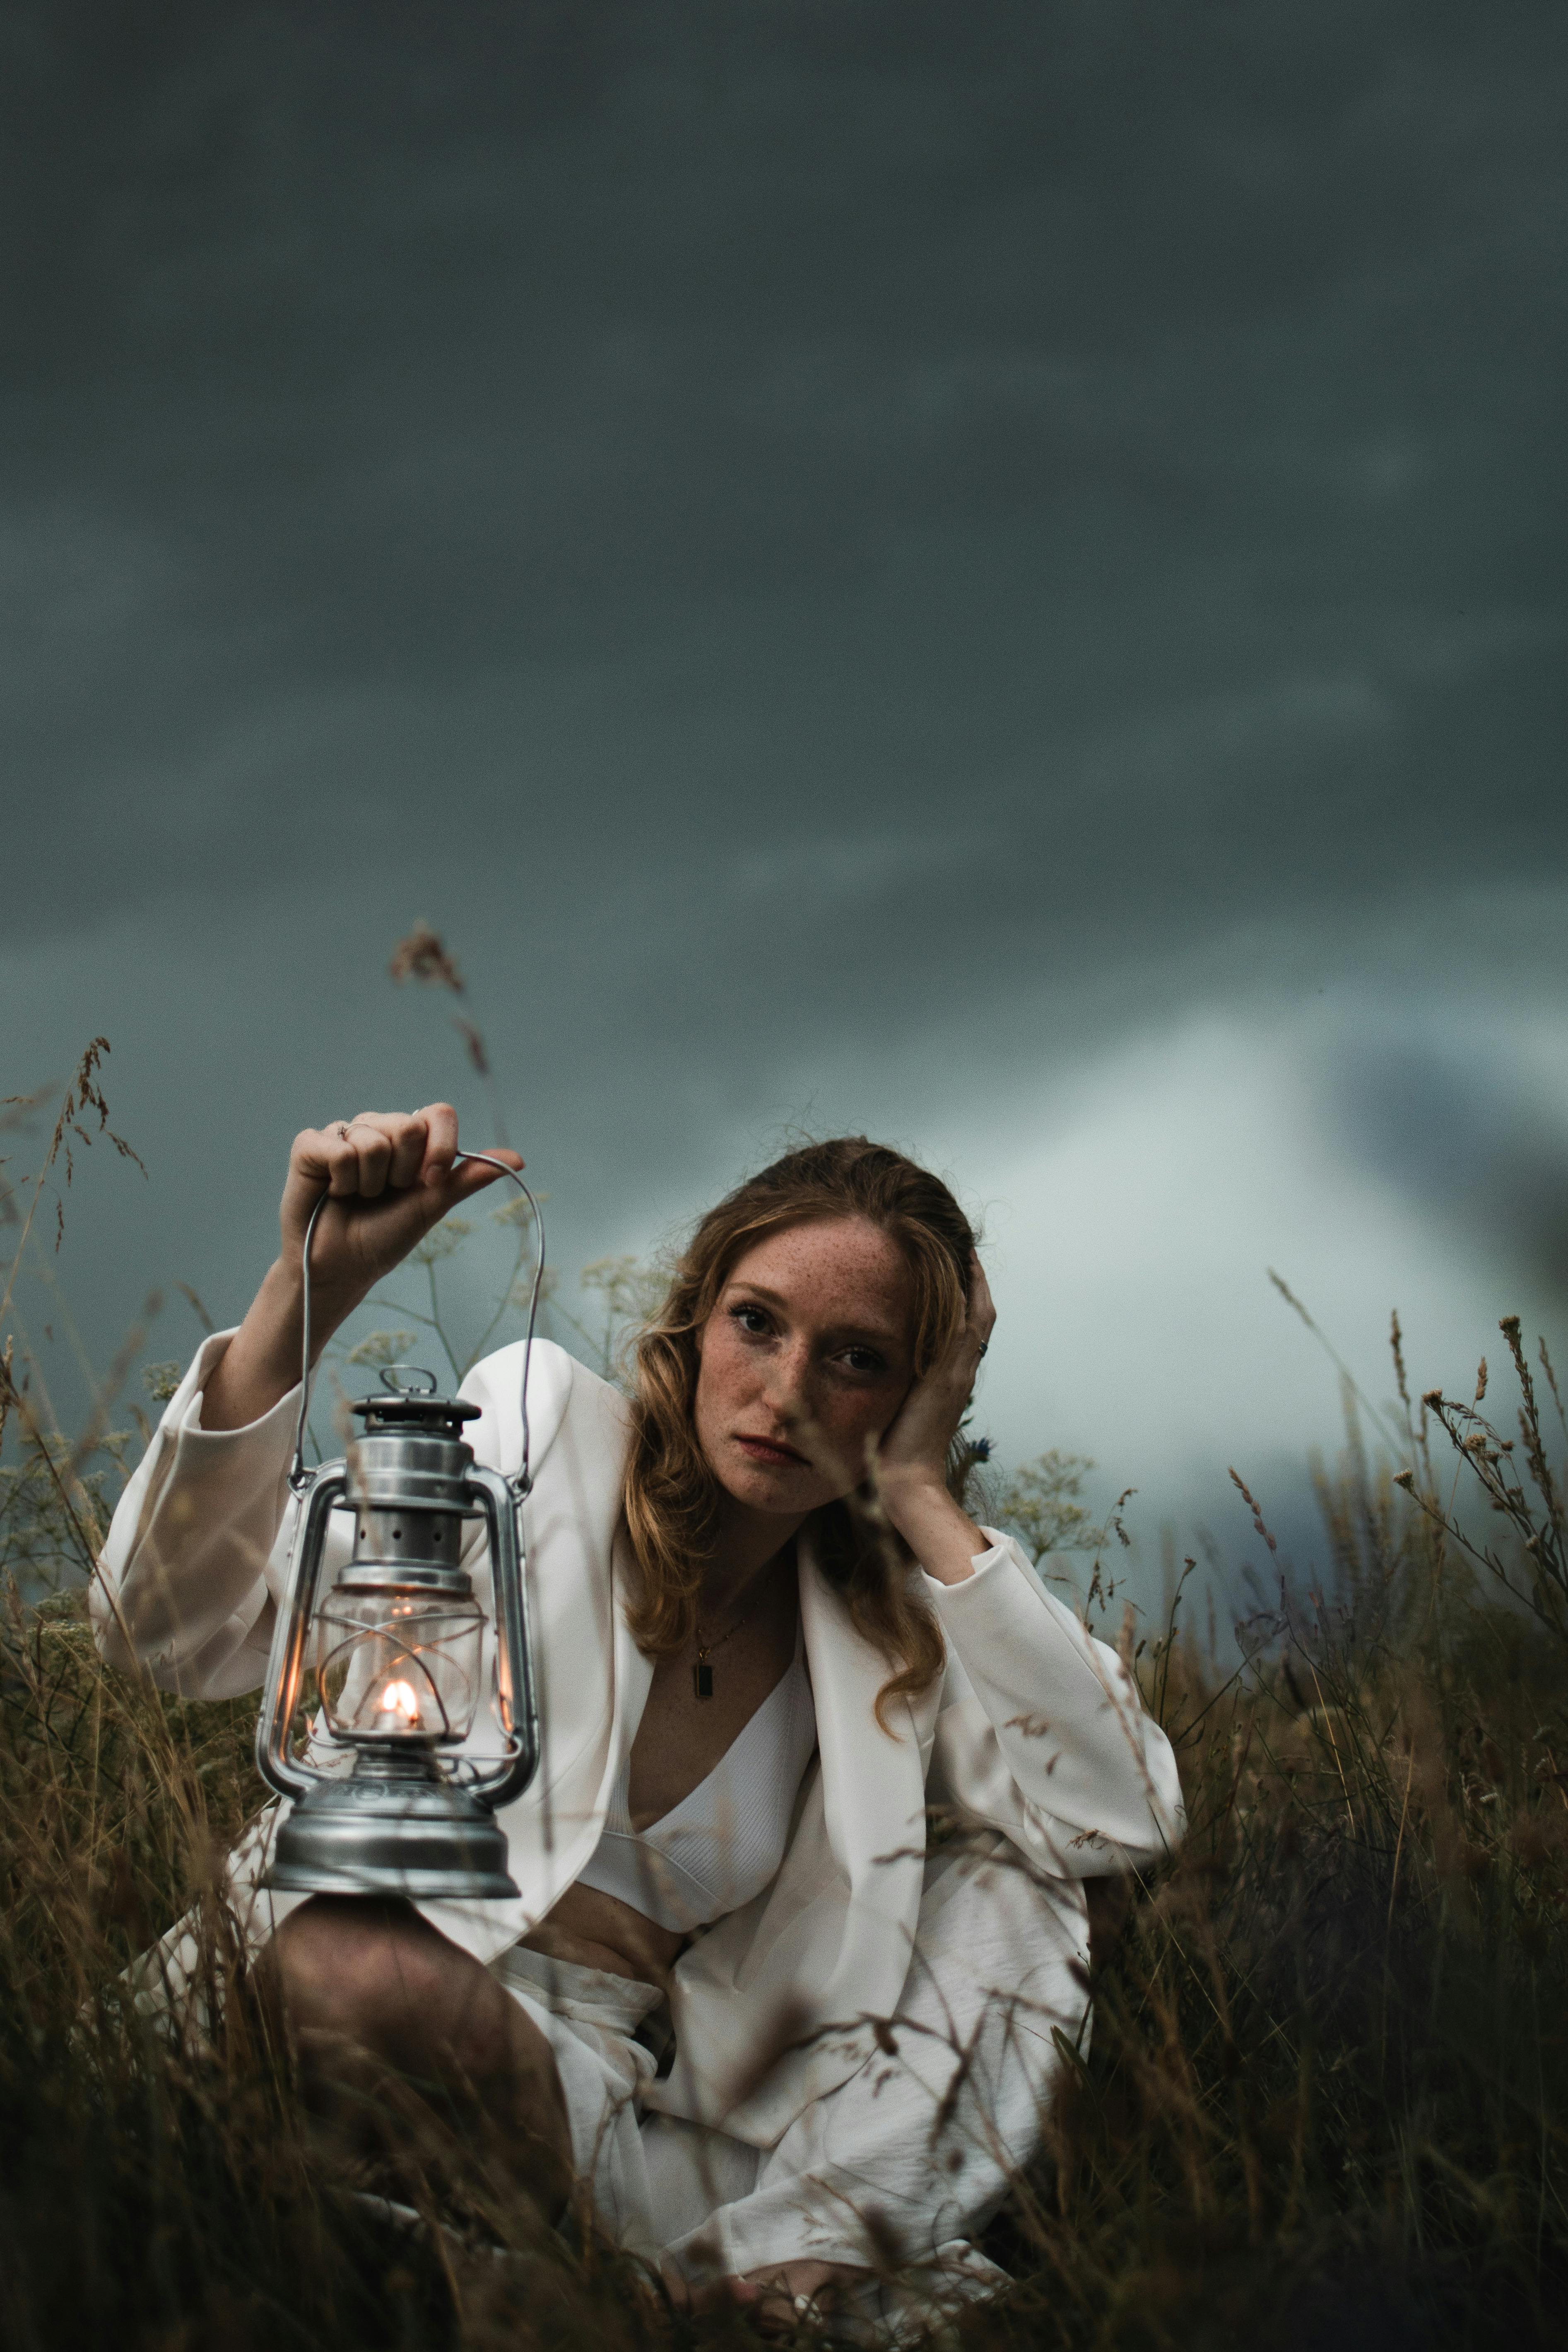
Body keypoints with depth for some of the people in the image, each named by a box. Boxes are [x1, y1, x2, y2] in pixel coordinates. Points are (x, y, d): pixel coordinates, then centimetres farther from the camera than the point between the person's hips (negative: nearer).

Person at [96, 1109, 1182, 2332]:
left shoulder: (897, 1613, 6)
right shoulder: (538, 1431, -3)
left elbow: (1127, 1815, -11)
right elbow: (171, 1623, -13)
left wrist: (924, 1502, -10)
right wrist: (310, 1289, -26)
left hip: (619, 2092, 3)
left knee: (1010, 1875, -10)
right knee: (369, 1978, -39)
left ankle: (809, 2242, -22)